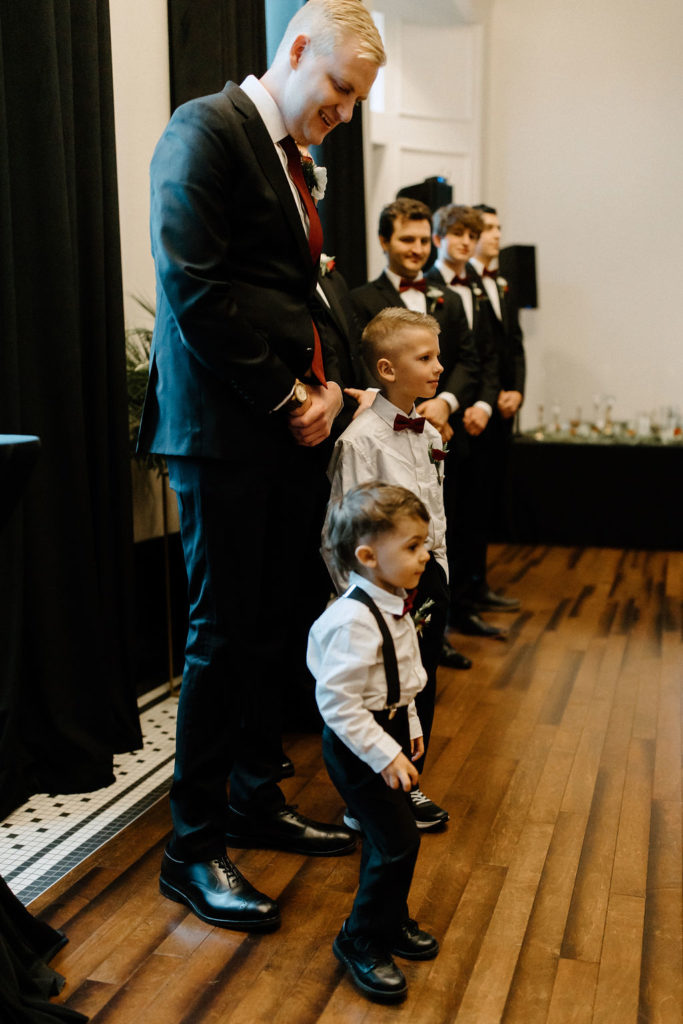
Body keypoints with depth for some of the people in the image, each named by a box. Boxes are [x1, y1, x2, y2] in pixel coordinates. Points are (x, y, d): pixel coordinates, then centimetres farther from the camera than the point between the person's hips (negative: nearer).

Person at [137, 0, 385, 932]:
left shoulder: (291, 158, 20)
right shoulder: (207, 129, -7)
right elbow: (192, 285, -18)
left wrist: (324, 383, 3)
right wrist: (287, 397, -13)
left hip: (289, 429, 9)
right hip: (224, 428, -9)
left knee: (275, 628, 13)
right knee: (223, 634, -3)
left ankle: (257, 801, 29)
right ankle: (193, 848, 12)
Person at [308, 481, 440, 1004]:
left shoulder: (392, 605, 2)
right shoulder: (352, 621, -29)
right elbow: (338, 702, -29)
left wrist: (410, 727, 19)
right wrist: (385, 755, -25)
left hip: (388, 732, 9)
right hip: (357, 745, -9)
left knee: (388, 836, 20)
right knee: (398, 840, -5)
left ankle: (391, 921, 40)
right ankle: (362, 942, 14)